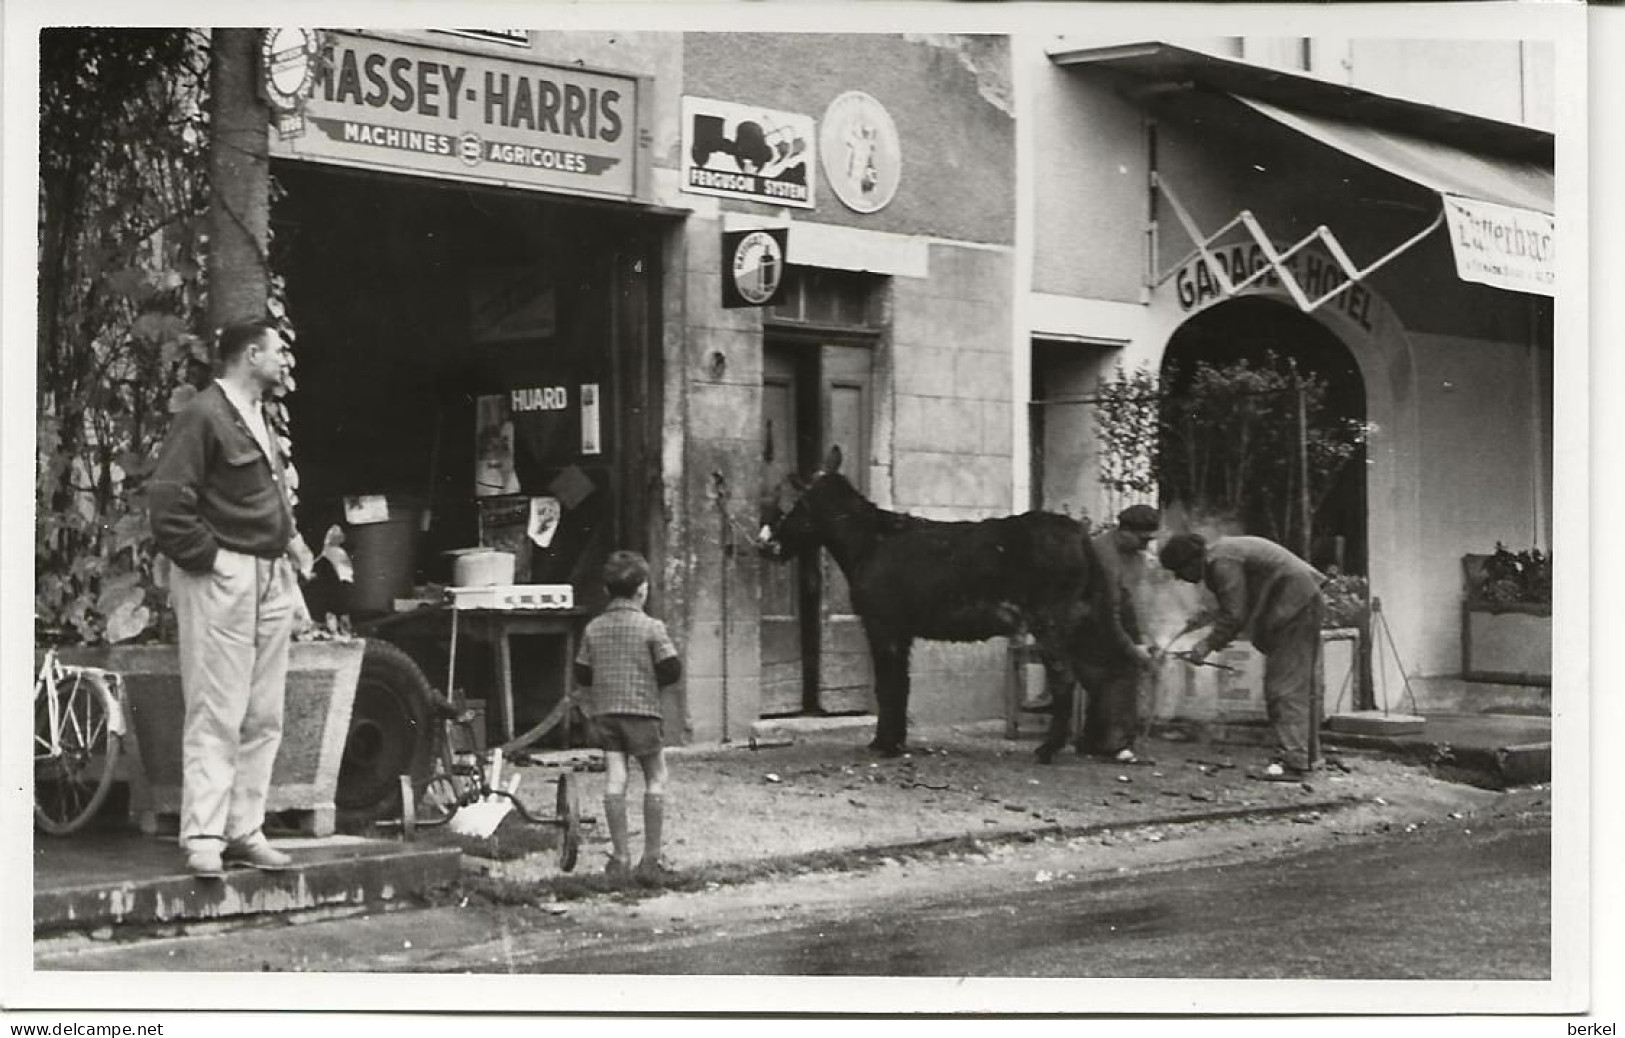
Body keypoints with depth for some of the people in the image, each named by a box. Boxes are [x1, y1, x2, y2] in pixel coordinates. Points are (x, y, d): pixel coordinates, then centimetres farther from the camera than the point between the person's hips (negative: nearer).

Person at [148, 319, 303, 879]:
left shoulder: (259, 419, 19)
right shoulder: (202, 415, -9)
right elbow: (167, 501, -17)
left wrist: (286, 557, 14)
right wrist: (206, 559, -15)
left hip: (270, 580, 9)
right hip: (222, 580, -9)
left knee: (264, 718, 8)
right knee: (216, 717, -8)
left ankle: (245, 831, 14)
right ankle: (203, 840, -5)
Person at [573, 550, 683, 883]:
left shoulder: (593, 628, 5)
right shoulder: (651, 627, -7)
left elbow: (582, 675, 9)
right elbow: (672, 670, -9)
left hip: (604, 710, 4)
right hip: (642, 709, -4)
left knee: (614, 780, 2)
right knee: (655, 779, 6)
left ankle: (620, 858, 0)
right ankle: (651, 859, 3)